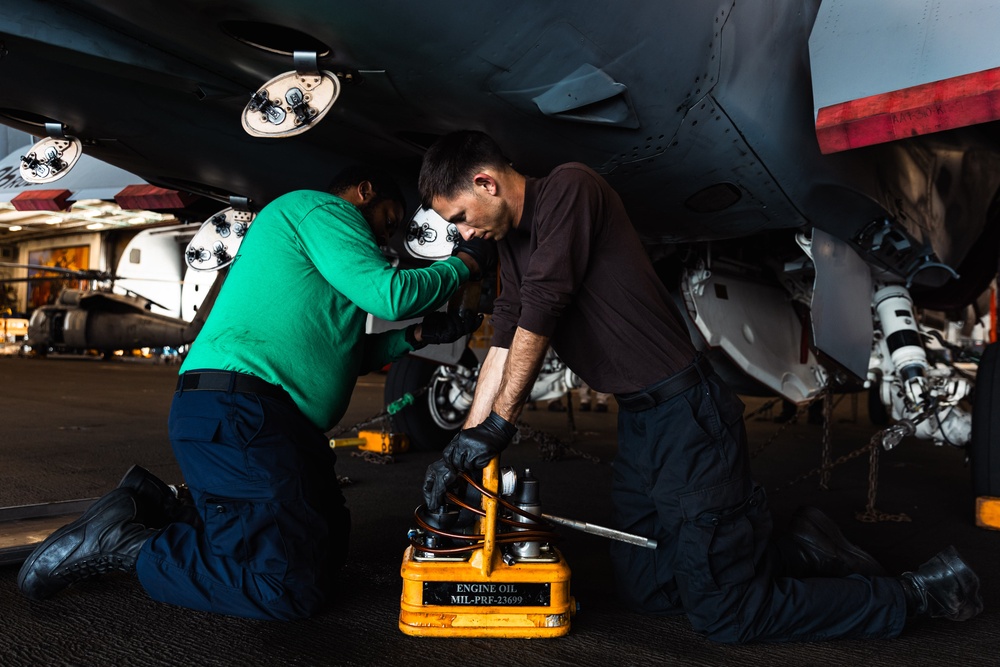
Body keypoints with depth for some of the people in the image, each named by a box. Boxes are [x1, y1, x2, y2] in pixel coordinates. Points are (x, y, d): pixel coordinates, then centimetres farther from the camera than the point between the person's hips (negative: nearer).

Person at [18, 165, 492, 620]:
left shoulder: (298, 229, 29)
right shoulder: (320, 208, -1)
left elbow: (333, 350, 28)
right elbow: (388, 295, -13)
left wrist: (416, 334, 21)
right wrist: (464, 263, 3)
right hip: (232, 410, -11)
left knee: (328, 545, 12)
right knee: (293, 583, -16)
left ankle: (160, 506, 14)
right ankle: (123, 542, -7)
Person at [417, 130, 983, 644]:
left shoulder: (569, 188, -15)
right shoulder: (513, 243, 14)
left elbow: (539, 315, -20)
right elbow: (506, 344, 10)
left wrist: (497, 425, -15)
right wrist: (464, 444, 3)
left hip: (689, 416, -10)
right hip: (639, 422, 10)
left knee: (725, 615, -3)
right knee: (646, 589, 18)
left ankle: (920, 592, 11)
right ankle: (801, 550, 25)